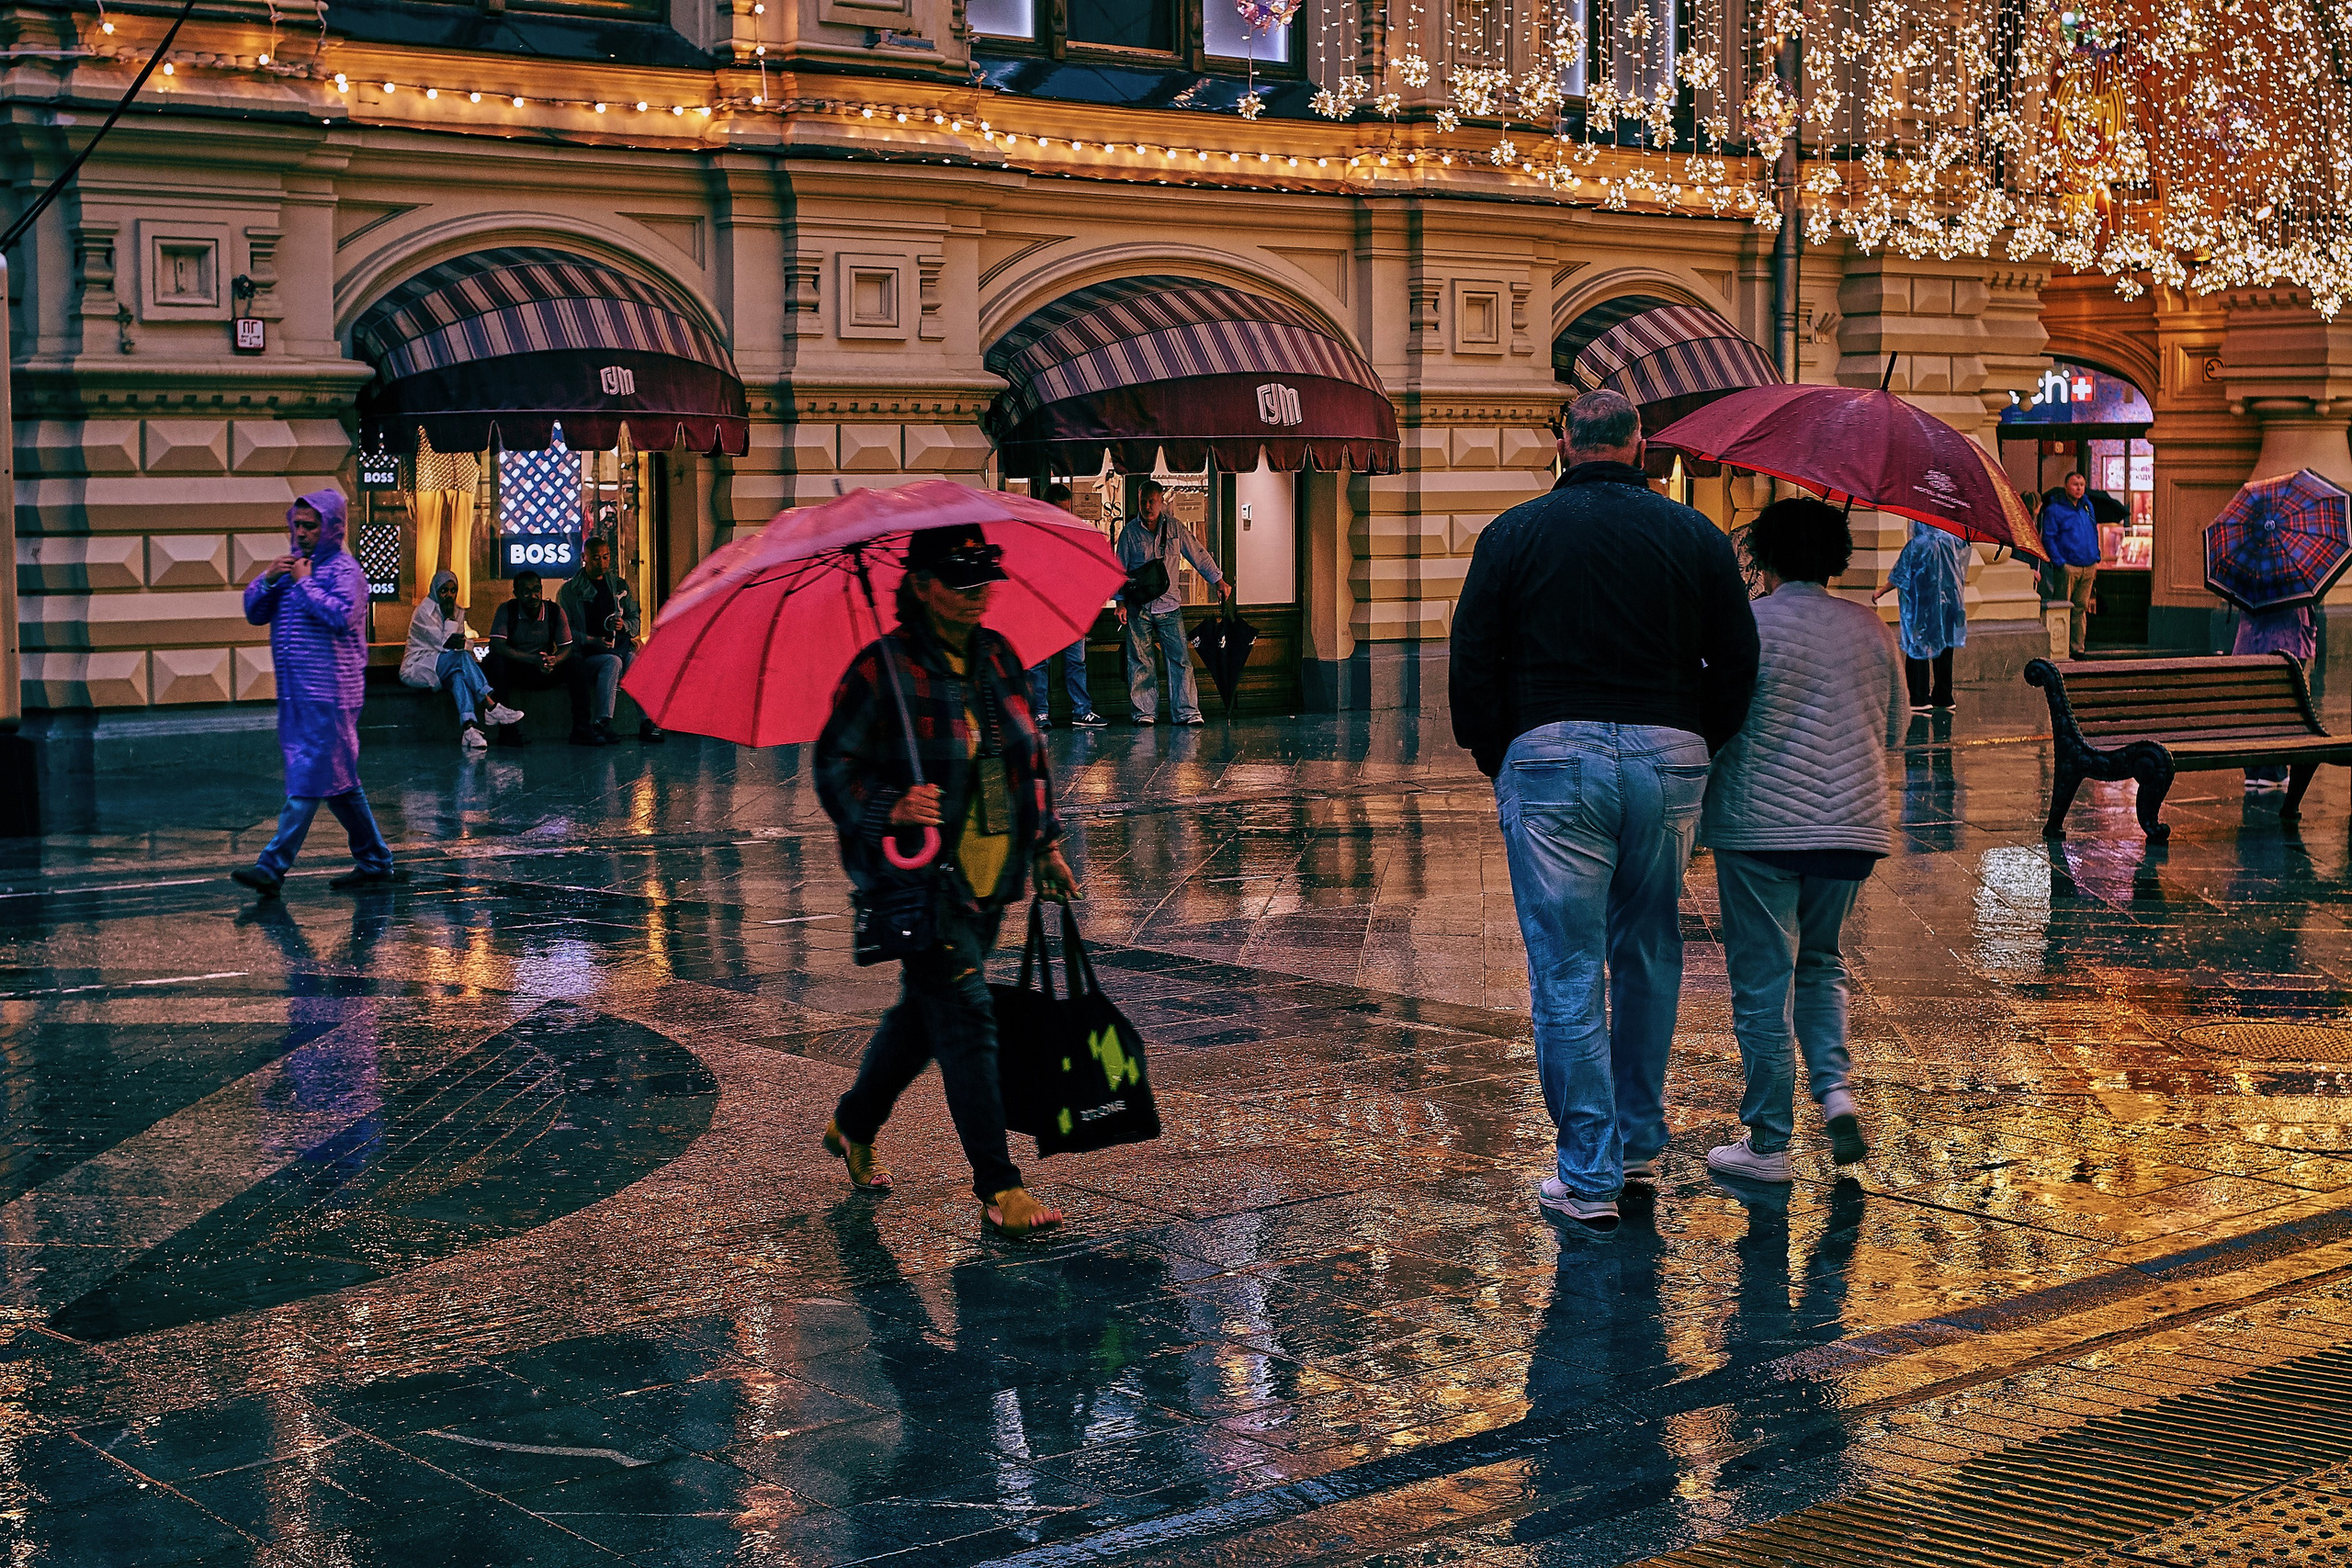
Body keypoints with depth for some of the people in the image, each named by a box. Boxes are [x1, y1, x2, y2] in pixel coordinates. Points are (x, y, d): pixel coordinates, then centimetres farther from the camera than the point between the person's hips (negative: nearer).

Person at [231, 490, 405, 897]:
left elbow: (342, 615, -23)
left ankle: (273, 867, -15)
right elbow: (254, 612, 14)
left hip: (328, 693, -9)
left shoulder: (343, 569, -6)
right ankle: (376, 861, 20)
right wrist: (269, 578, -3)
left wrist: (304, 582, -15)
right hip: (295, 693, 9)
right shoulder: (292, 563, 17)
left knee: (308, 780, -10)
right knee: (339, 781, 13)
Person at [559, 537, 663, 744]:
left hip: (620, 645, 3)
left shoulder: (619, 586, 21)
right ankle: (602, 723, -44)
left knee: (638, 661, -31)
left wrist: (624, 625, -4)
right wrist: (591, 641, -14)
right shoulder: (569, 591, 7)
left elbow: (635, 620, 21)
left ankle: (649, 723, -39)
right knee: (612, 662, -36)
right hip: (587, 653, -3)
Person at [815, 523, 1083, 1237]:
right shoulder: (883, 669, -13)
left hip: (988, 876, 7)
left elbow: (1029, 751, 19)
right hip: (919, 877, -7)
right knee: (966, 1017, -9)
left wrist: (1046, 844, 19)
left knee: (925, 1010, 18)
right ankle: (998, 1187, -3)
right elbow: (834, 768, -10)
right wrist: (890, 809, -28)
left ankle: (854, 1124, 41)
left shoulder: (997, 656, 8)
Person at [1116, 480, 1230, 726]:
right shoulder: (1130, 532, 3)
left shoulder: (1174, 528, 7)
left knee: (1180, 659, -4)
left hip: (1169, 606, 1)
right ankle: (1145, 711, 7)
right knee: (1140, 661, 0)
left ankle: (1186, 711, -1)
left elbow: (1198, 555, 13)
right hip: (1138, 608, -1)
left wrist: (1218, 580, 11)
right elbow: (1119, 569, 6)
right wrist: (1120, 601, -1)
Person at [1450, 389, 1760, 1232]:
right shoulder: (1697, 536, 8)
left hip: (1551, 755, -2)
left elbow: (1471, 664, 2)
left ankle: (1591, 1175, 1)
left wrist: (1499, 762, 12)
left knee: (1568, 973, 1)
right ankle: (1643, 1141, 28)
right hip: (1668, 759, 3)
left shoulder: (1515, 532, 4)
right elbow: (1738, 665, 8)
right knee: (1649, 956, 18)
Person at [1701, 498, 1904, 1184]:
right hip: (1849, 823, 4)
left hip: (1760, 825, -4)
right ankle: (1835, 1086, 0)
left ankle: (1768, 1141, 7)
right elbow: (1896, 727, 14)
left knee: (1762, 980, 3)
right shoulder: (1868, 627, 4)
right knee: (1820, 963, 21)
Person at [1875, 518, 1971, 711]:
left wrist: (1880, 593, 2)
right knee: (1943, 649, 14)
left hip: (1921, 608, -5)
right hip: (1947, 605, 5)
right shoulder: (1951, 541, -4)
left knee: (1918, 650, 4)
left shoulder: (1915, 547, -17)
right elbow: (1966, 540, 20)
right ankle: (1943, 697, 20)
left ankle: (1920, 698, 3)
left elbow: (1899, 578, -11)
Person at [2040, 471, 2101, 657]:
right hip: (2068, 567, -6)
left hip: (2088, 567, 6)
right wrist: (2060, 563, -14)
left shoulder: (2087, 506, 16)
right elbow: (2048, 538, -7)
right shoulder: (2054, 509, -4)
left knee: (2081, 607, 7)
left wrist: (2096, 558, 15)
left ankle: (2077, 647, 11)